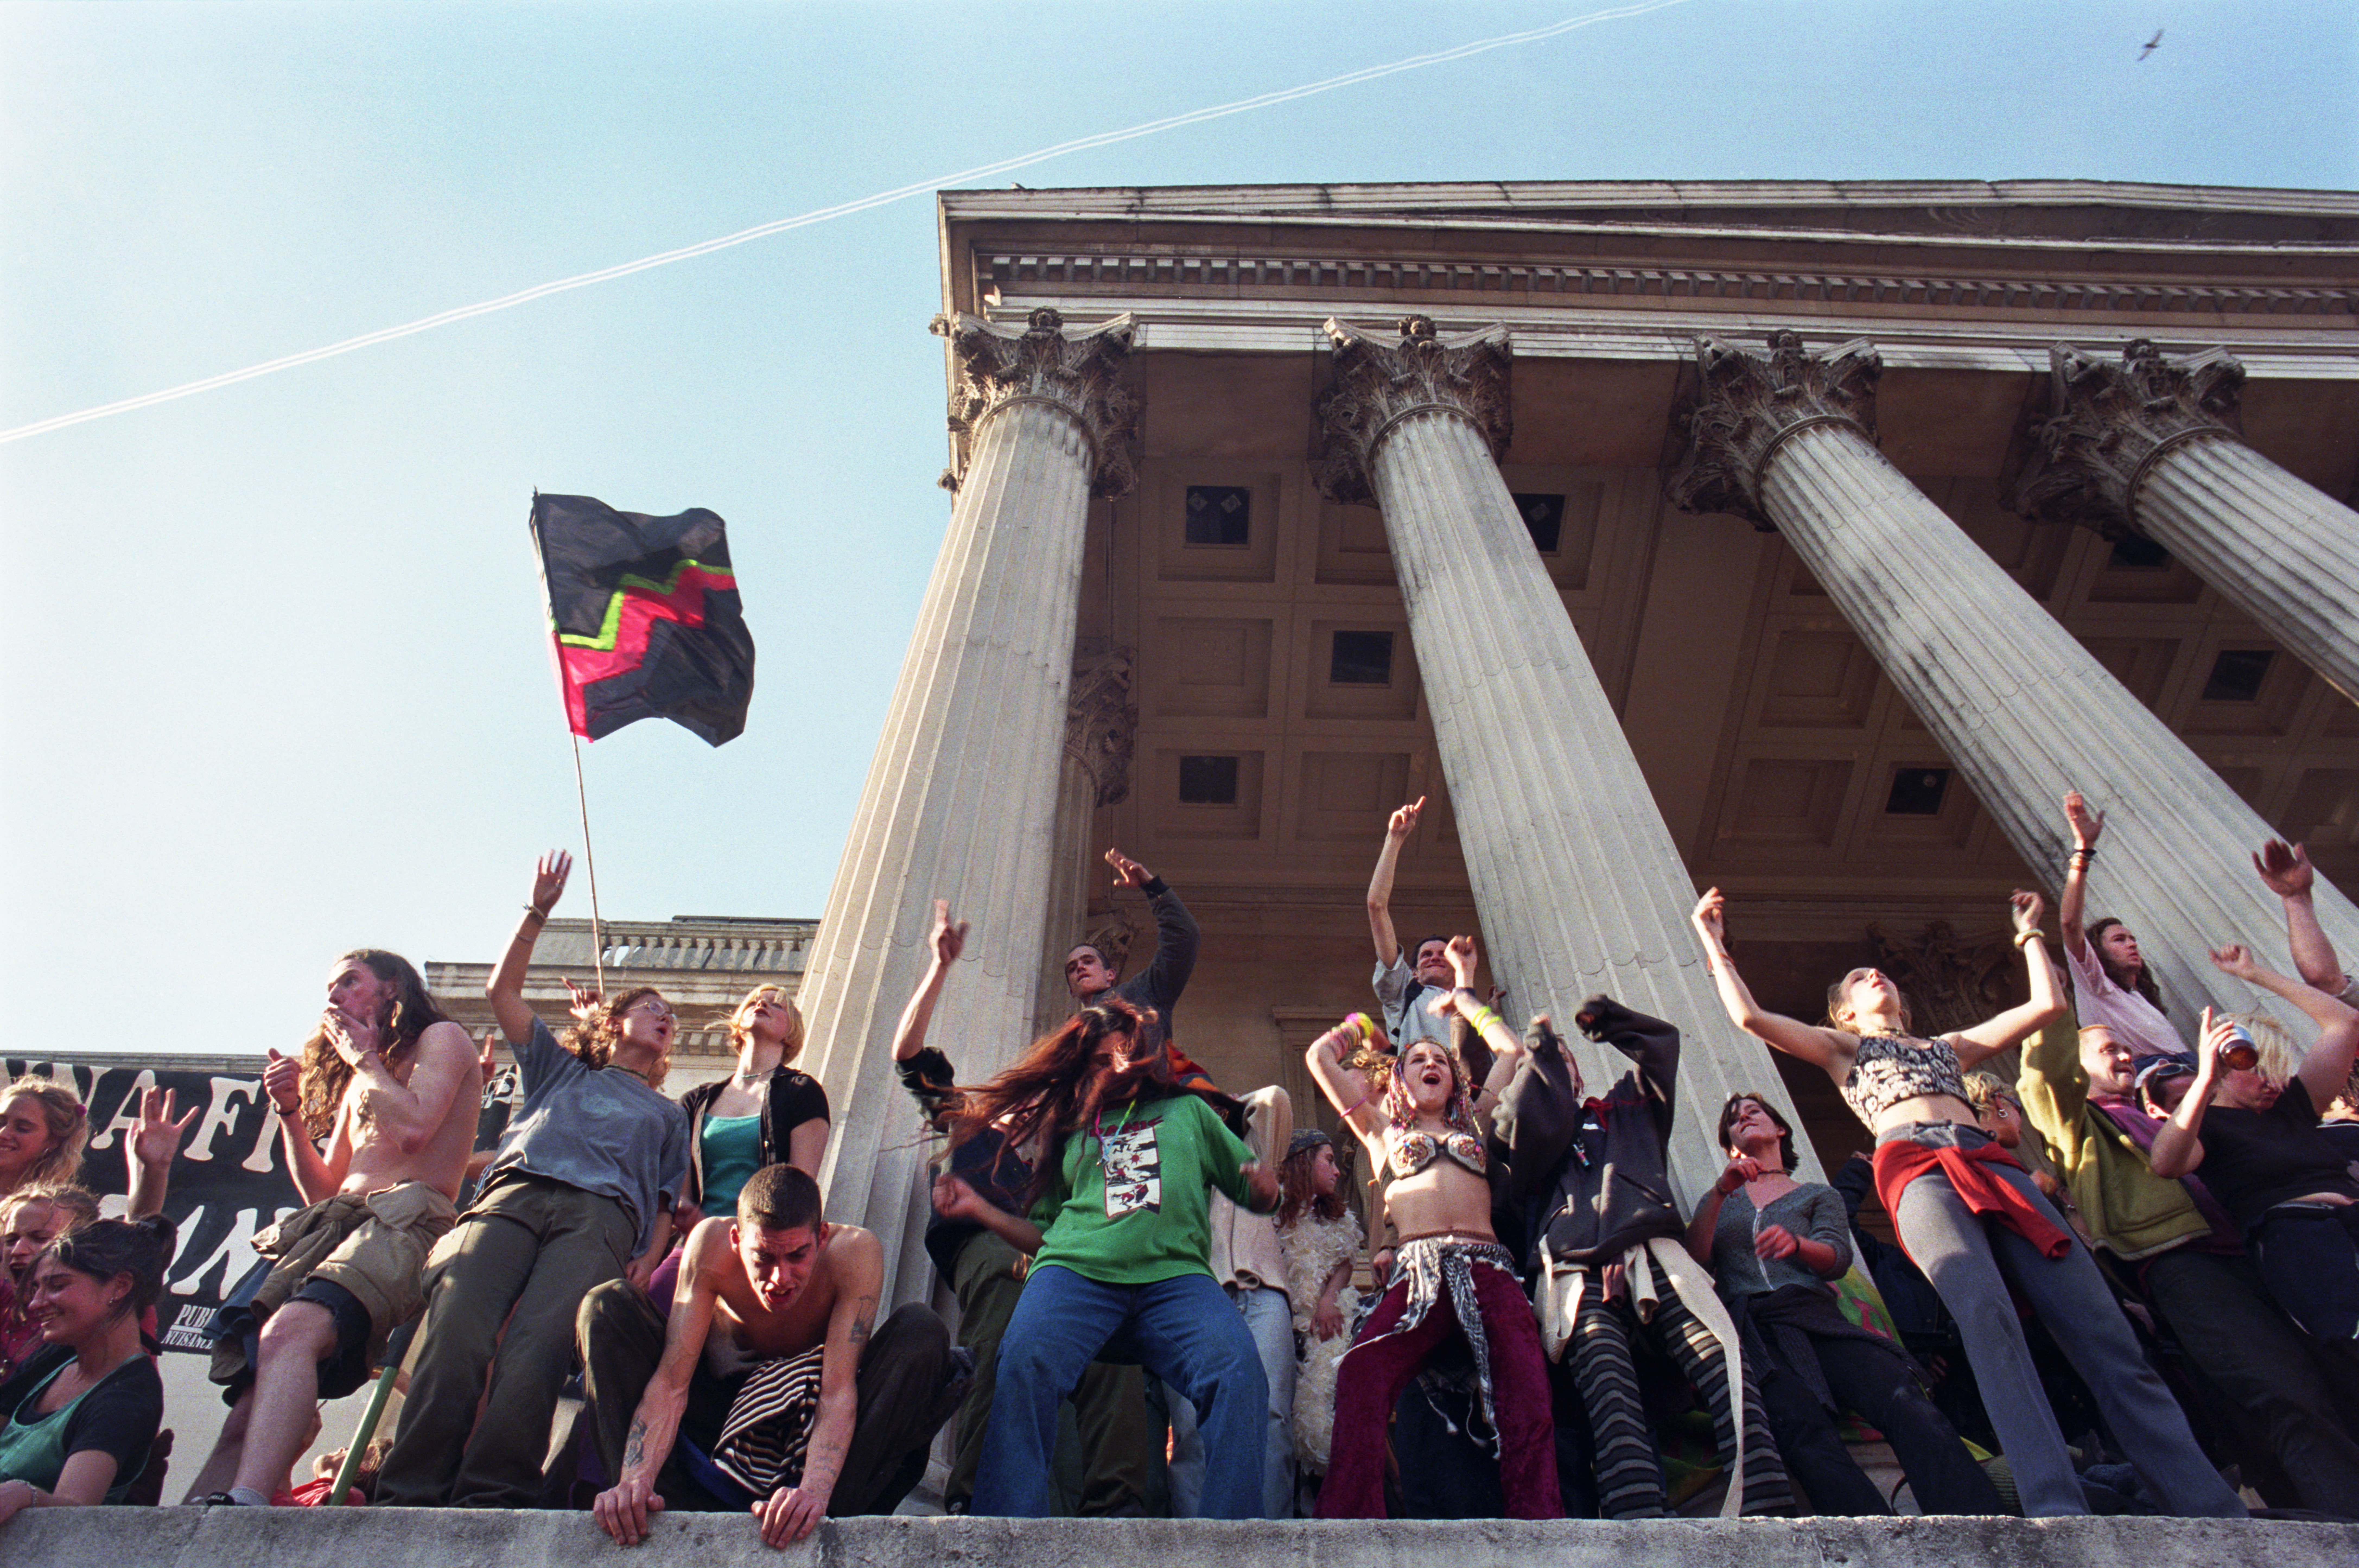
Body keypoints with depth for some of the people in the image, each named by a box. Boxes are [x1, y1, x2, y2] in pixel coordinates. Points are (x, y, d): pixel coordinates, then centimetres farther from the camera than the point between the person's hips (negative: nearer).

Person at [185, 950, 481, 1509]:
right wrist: (291, 1111, 17)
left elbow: (414, 1127, -8)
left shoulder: (443, 1038, 12)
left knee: (290, 1332, -35)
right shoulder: (357, 1079, 34)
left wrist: (364, 1056, 7)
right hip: (327, 1228, 8)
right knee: (249, 1413, -12)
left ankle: (242, 1504, -49)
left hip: (408, 1220, -8)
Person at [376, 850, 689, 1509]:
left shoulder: (667, 1116, 36)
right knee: (453, 1331, -28)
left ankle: (489, 1502, -41)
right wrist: (538, 912, 25)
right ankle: (409, 1498, -36)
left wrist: (647, 1263, 2)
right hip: (514, 1192, 1)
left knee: (535, 1345, -29)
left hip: (601, 1213, -1)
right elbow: (503, 992, 31)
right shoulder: (561, 1071, 38)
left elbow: (666, 1205, 23)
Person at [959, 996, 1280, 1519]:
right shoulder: (1071, 1129, 30)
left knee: (1239, 1376, -31)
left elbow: (1260, 1195, 29)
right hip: (1075, 1270, 1)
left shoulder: (1189, 1111, 30)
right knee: (1024, 1364, -33)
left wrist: (1265, 1185, 6)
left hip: (1176, 1275, 0)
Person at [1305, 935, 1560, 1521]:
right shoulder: (1383, 1130, 28)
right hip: (1416, 1272, -2)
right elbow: (1319, 1056, 26)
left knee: (1527, 1399, -26)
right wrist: (1360, 1025, 43)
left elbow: (1512, 1050, 35)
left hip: (1487, 1267, 2)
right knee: (1360, 1379, -30)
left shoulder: (1474, 1124, 32)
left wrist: (1465, 995, 45)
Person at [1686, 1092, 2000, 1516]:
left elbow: (1837, 1258, 8)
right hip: (1751, 1326, -1)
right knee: (1804, 1430, -35)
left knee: (1908, 1405, -31)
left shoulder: (1820, 1195, 29)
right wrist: (1720, 1192, -3)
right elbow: (1693, 1260, 11)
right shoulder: (1719, 1202, 31)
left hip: (1813, 1314, 1)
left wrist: (1796, 1244, -16)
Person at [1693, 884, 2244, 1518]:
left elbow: (2048, 1004, 36)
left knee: (2103, 1328, -15)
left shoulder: (1948, 1045, 38)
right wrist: (1714, 942, 19)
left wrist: (2030, 933, 47)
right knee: (1984, 1312, -32)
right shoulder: (1842, 1049, 28)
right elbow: (1749, 1016, 14)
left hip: (1992, 1166, 5)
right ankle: (2059, 1512, -43)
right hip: (1915, 1169, -4)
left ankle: (2214, 1511, -21)